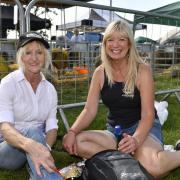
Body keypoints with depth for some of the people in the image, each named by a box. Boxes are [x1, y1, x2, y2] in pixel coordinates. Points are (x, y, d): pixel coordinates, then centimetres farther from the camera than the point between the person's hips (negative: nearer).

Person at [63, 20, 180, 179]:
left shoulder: (142, 70, -11)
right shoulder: (100, 73, 0)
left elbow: (148, 115, -15)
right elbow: (89, 110, -2)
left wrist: (136, 140, -35)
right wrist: (72, 131, -20)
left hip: (143, 128, -4)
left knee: (152, 167, -36)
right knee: (74, 142, -20)